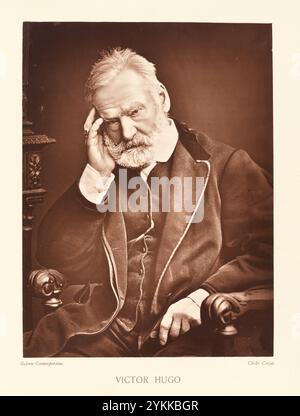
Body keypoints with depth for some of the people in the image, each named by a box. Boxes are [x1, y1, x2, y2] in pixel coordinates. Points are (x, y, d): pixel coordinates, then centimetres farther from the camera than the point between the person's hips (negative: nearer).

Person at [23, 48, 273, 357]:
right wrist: (96, 175, -3)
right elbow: (56, 260, 5)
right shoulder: (100, 174, 13)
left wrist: (205, 297, -18)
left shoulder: (224, 165, 3)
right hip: (101, 330, 3)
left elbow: (266, 251, -3)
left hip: (187, 335, -2)